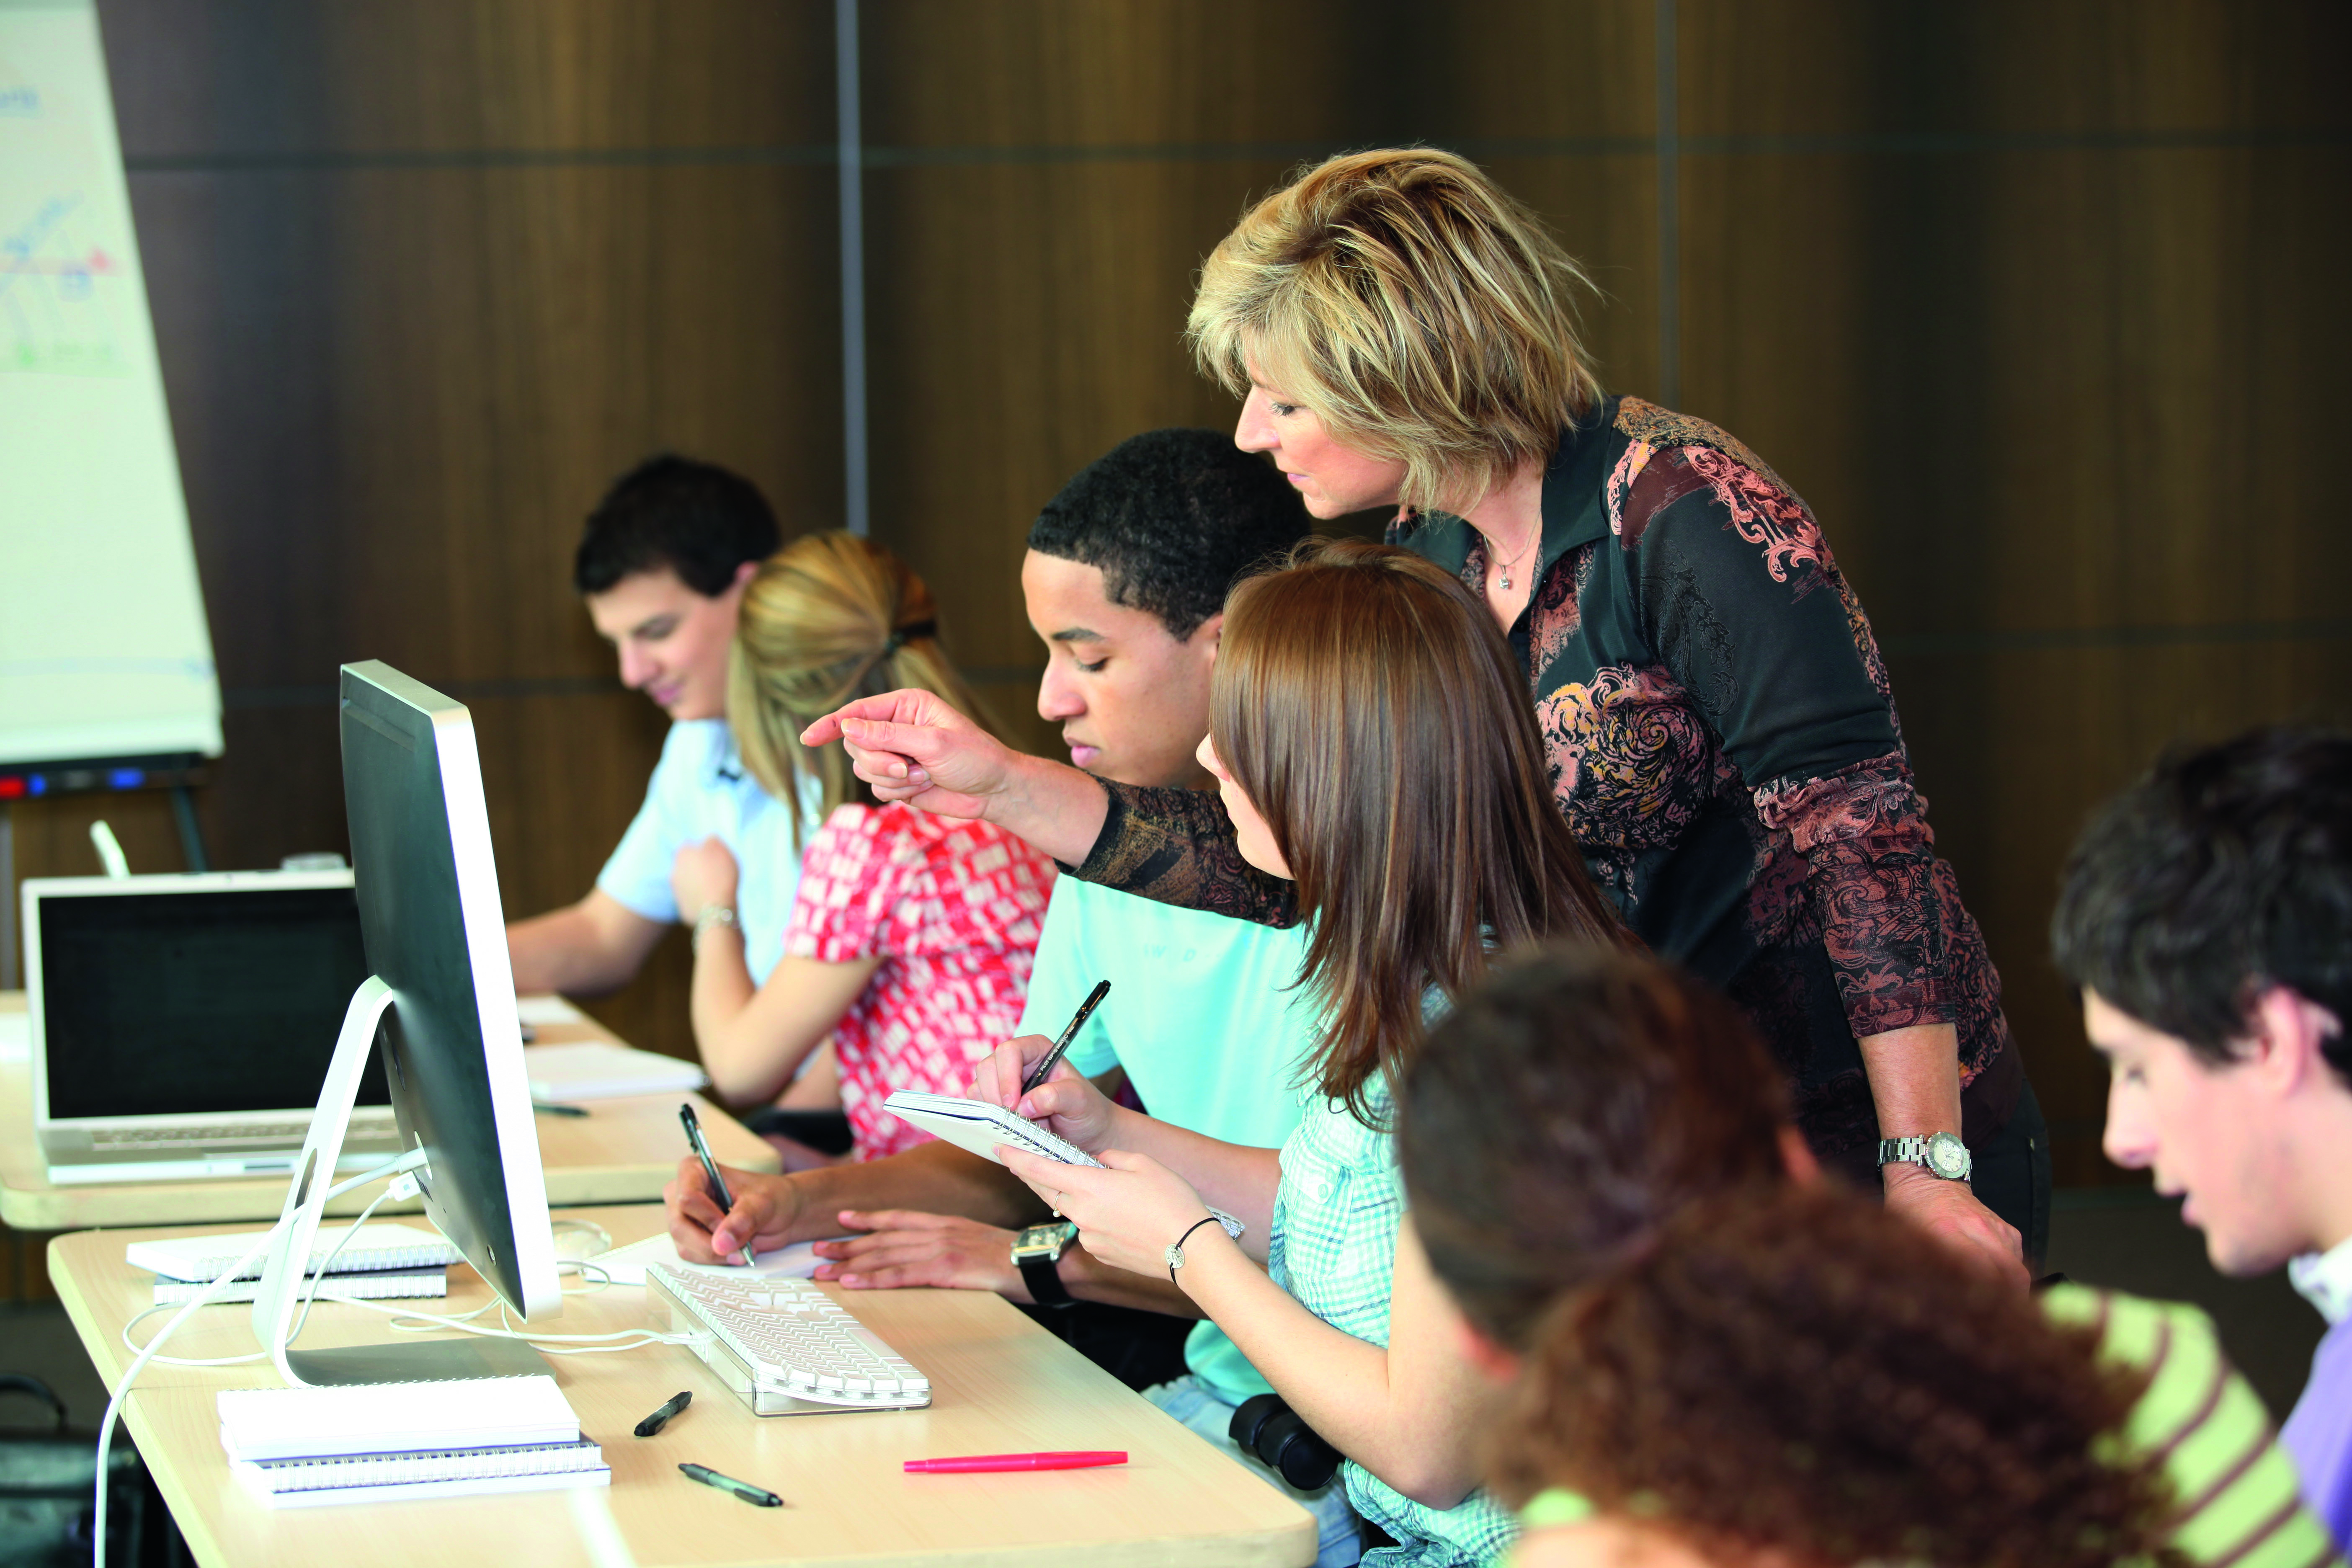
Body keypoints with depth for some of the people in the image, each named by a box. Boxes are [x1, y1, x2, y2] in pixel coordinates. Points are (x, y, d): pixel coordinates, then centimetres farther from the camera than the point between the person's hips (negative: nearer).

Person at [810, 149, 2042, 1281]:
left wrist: (1927, 1174, -25)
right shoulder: (1427, 564, 6)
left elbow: (1861, 828, -21)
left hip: (1861, 1139, -7)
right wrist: (1001, 787, -2)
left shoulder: (1680, 509, -18)